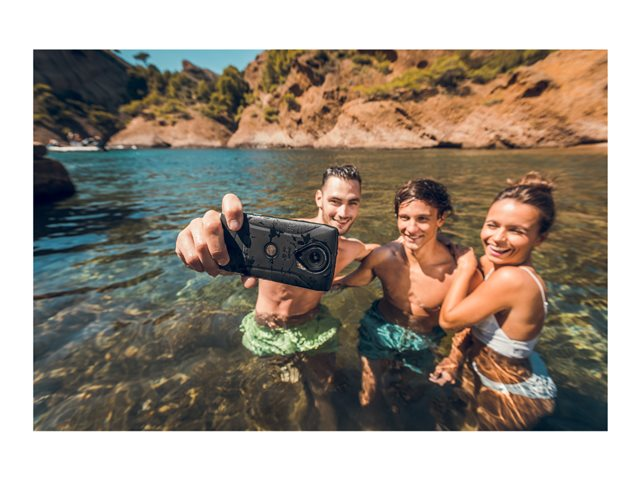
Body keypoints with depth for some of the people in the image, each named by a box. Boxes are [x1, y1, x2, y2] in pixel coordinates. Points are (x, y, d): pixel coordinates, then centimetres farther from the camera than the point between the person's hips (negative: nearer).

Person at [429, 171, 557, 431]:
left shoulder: (510, 279, -39)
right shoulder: (490, 264, -12)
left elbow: (448, 319, -30)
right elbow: (475, 317, -2)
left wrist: (465, 268, -25)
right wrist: (455, 358, -6)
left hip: (511, 399, -6)